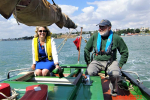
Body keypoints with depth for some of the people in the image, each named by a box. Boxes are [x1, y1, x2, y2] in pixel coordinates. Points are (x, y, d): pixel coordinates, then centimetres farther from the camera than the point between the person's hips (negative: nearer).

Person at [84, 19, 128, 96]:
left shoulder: (116, 38, -2)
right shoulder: (94, 37, 2)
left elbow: (124, 52, 8)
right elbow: (86, 49, 12)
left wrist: (120, 65, 1)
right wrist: (88, 62, 6)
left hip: (111, 62, -1)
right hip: (97, 61, 1)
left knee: (116, 74, -31)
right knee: (90, 72, -29)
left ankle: (113, 87, 7)